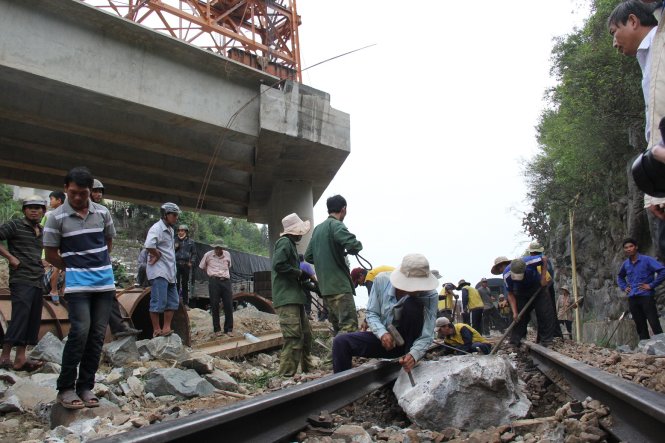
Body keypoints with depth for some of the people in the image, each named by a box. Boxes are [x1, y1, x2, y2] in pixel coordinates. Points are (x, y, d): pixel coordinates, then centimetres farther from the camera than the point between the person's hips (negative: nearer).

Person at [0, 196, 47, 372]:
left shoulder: (42, 231, 18)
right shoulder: (15, 225, -1)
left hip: (37, 282, 7)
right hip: (21, 280, -7)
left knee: (32, 321, 6)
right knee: (20, 318, -14)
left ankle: (20, 358, 12)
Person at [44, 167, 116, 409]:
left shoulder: (102, 212, 4)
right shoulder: (57, 217, -4)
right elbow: (51, 255, 2)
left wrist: (100, 265, 12)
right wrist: (76, 268, 6)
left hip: (104, 281, 4)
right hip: (77, 283, -4)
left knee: (98, 334, 4)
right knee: (80, 331, -14)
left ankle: (86, 386, 14)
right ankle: (65, 388, 1)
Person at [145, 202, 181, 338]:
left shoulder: (170, 230, 17)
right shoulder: (157, 228, -12)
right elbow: (149, 245, -29)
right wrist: (157, 254, -12)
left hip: (169, 272, 10)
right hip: (159, 271, -10)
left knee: (173, 301, 10)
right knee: (158, 302, -6)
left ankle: (166, 328, 16)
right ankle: (157, 330, 2)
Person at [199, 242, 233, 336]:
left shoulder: (227, 254, 10)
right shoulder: (208, 255, 2)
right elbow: (202, 267, 14)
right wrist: (211, 274, 11)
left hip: (226, 281, 2)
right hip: (214, 281, -2)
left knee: (229, 305, -2)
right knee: (215, 306, 0)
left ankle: (229, 329, 6)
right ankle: (217, 329, 9)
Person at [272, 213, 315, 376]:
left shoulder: (291, 244, 21)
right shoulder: (284, 242, -9)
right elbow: (279, 265, -21)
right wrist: (300, 273, -11)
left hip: (295, 297, 10)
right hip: (287, 298, -10)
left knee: (306, 335, 16)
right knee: (294, 338, -13)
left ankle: (308, 369, 28)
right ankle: (287, 375, -10)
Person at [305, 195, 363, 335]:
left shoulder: (318, 229, 17)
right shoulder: (336, 225, -9)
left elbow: (308, 256, 21)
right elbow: (354, 245, -23)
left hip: (325, 287, 9)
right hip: (339, 286, -9)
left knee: (338, 326, 13)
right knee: (349, 326, -11)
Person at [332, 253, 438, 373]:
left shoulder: (430, 295, -23)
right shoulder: (382, 280, -17)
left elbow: (426, 336, -25)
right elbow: (371, 313, -9)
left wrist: (414, 355, -45)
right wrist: (382, 333, -28)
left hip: (409, 341, -2)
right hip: (384, 337, 2)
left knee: (413, 305, -31)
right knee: (341, 342, -20)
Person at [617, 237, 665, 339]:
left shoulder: (646, 260, -6)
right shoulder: (626, 264, 11)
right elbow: (620, 277, 31)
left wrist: (651, 285, -15)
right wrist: (624, 287, 14)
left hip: (646, 296, -6)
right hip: (632, 298, 6)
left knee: (655, 325, -8)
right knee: (640, 327, 9)